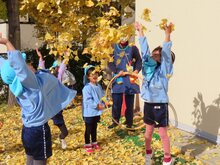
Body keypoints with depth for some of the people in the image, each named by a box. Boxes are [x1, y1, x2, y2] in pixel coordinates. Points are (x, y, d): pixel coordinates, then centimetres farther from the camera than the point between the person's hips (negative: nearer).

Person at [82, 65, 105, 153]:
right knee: (88, 129, 6)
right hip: (89, 112, -7)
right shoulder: (87, 87, -19)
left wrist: (102, 104, -5)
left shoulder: (98, 86, 6)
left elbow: (102, 96, 12)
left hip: (97, 112, 7)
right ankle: (87, 145, 18)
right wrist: (97, 105, -25)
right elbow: (87, 100, -25)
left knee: (94, 128, 20)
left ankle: (94, 143, 33)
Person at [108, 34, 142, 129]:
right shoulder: (114, 48, 7)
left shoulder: (133, 48, 2)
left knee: (129, 102, 5)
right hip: (117, 78, 1)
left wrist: (137, 70, -13)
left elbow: (139, 60, 6)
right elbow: (110, 62, 4)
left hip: (130, 78, -1)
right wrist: (117, 71, -12)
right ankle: (115, 121, 17)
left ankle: (129, 123, 15)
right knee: (116, 101, 3)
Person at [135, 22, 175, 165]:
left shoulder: (164, 69, -9)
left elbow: (166, 53, -22)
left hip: (160, 104, -5)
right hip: (148, 104, 5)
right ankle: (148, 153, 39)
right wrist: (141, 31, 5)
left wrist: (168, 34, -32)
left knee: (163, 134, 6)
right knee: (148, 131, 19)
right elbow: (144, 49, 4)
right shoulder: (148, 66, 3)